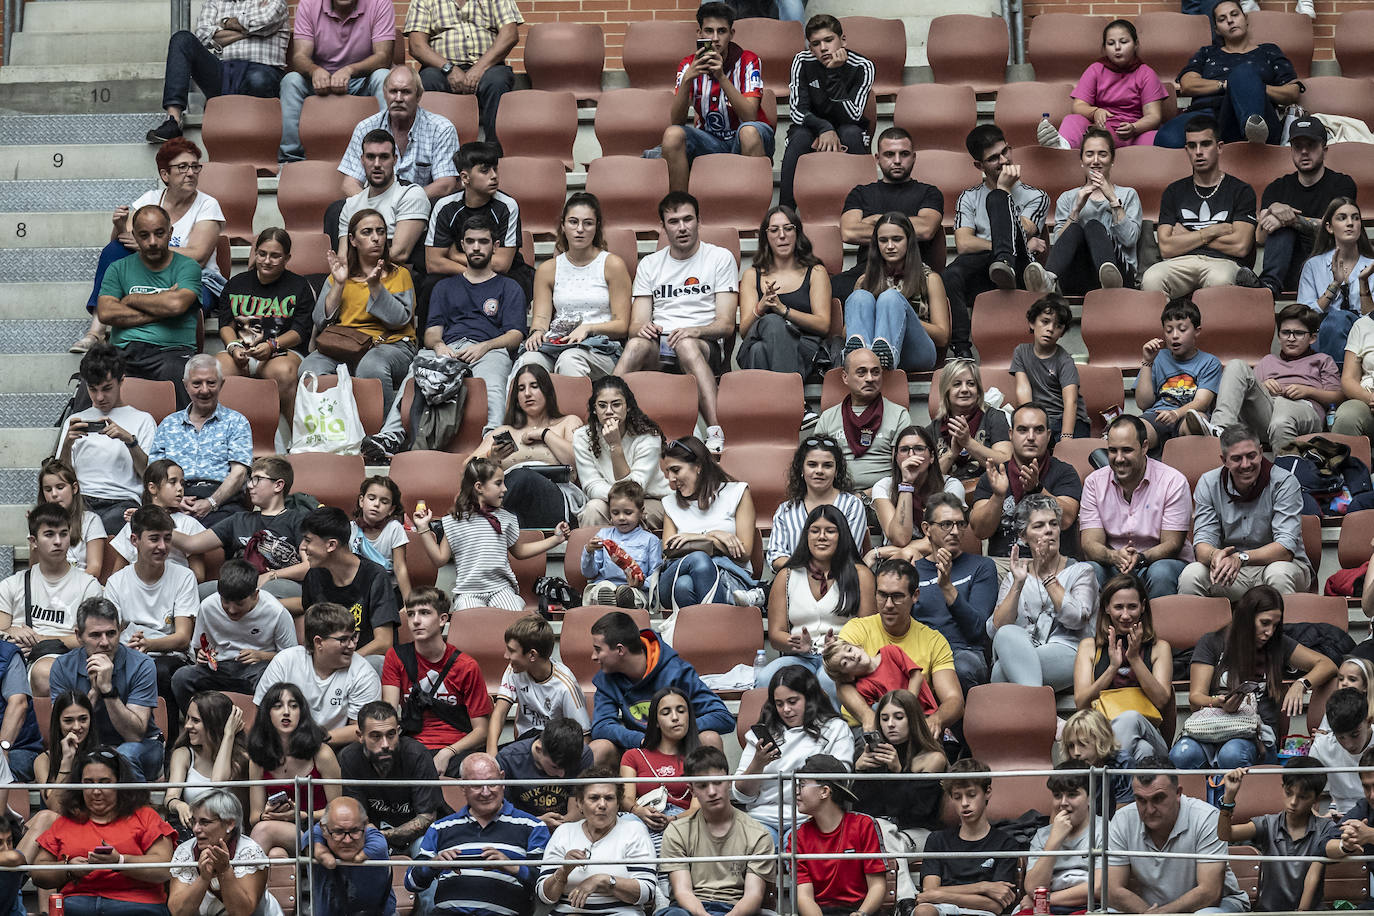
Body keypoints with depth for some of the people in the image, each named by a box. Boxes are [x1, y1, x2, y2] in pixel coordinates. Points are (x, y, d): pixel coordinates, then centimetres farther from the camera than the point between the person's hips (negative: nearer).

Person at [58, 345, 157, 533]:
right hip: (80, 501, 1)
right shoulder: (74, 421, 26)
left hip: (122, 502, -1)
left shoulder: (142, 420, 18)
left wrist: (129, 440, -8)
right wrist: (67, 444, -1)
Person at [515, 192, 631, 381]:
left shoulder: (613, 264, 8)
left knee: (570, 360, -39)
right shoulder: (547, 270, 19)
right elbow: (541, 317, 11)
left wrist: (587, 328, -13)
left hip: (599, 347, -2)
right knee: (530, 360, -35)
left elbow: (622, 325, 4)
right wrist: (537, 331, -14)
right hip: (556, 343, 2)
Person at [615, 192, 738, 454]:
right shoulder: (649, 265, 19)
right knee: (638, 343, -35)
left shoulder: (720, 258, 9)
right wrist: (641, 328, -14)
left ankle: (716, 433, -52)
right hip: (658, 344, 2)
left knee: (686, 344, -40)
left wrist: (694, 331, -21)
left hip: (705, 346, -2)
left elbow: (726, 324, 0)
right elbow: (636, 322, 12)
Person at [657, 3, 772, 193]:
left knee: (749, 131, -36)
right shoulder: (690, 65, -1)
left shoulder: (748, 61, -8)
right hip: (709, 141, 2)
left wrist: (722, 77, -30)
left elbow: (750, 117, -21)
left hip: (742, 142, -2)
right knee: (673, 134, -26)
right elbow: (675, 122, -11)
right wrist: (687, 79, -26)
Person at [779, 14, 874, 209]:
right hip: (811, 128, 1)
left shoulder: (862, 67, -16)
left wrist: (834, 74, -32)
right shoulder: (803, 62, -11)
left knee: (851, 132, -34)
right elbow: (796, 111, -16)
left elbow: (851, 116, -25)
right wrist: (824, 128, -35)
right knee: (801, 136, -33)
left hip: (846, 135, -1)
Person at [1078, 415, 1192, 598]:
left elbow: (1172, 545, -9)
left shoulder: (1173, 482, -6)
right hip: (1112, 566, 2)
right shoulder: (1094, 482, 2)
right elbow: (1090, 544, -5)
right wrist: (1114, 556, -29)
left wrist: (1141, 558, -31)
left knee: (1161, 573, -36)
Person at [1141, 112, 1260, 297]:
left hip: (1222, 263, -2)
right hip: (1181, 262, 2)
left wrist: (1187, 236, 7)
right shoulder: (1174, 192, 22)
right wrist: (1214, 231, 3)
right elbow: (1166, 248, 10)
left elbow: (1240, 246, 0)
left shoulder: (1241, 191, 14)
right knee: (1152, 279, -36)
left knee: (1220, 281, -42)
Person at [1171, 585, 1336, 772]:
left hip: (1258, 734, 0)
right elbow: (1195, 699, 3)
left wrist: (1300, 685, -5)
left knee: (1232, 754, -39)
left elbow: (1327, 665, 17)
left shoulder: (1279, 645, 15)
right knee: (1183, 754, -37)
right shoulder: (1212, 643, 9)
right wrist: (1219, 703, -22)